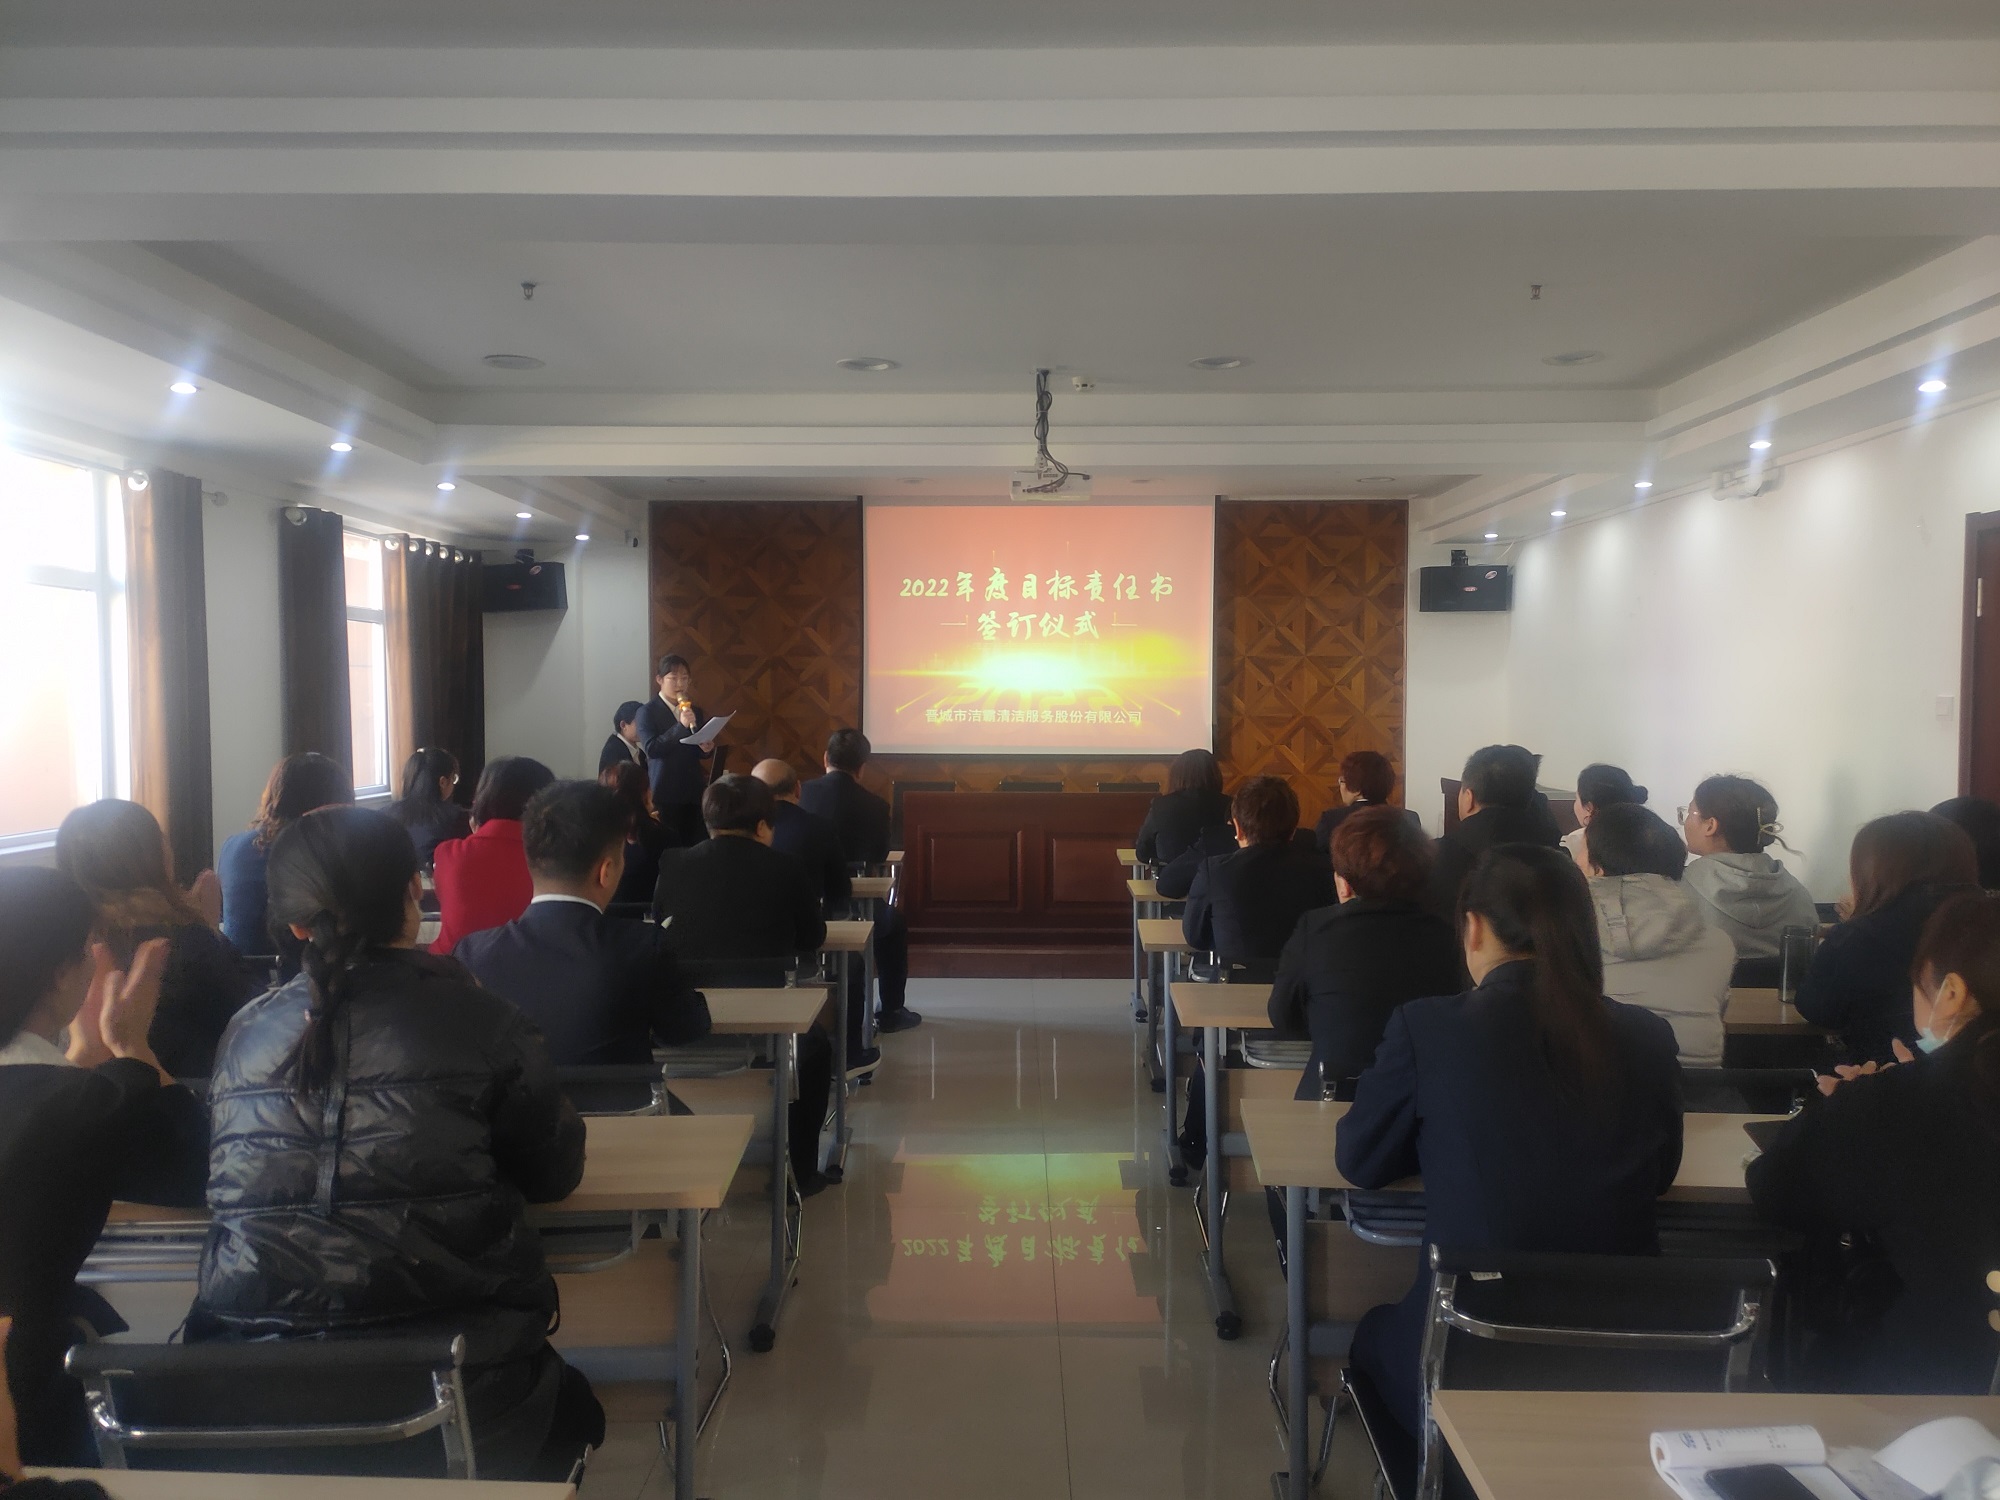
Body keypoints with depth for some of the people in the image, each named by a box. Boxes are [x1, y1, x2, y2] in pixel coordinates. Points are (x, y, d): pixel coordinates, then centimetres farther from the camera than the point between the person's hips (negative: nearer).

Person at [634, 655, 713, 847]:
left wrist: (707, 748, -4)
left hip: (693, 791, 5)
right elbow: (651, 749, -16)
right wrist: (681, 726, -24)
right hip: (665, 793, -5)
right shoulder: (648, 711, -3)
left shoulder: (695, 712, 13)